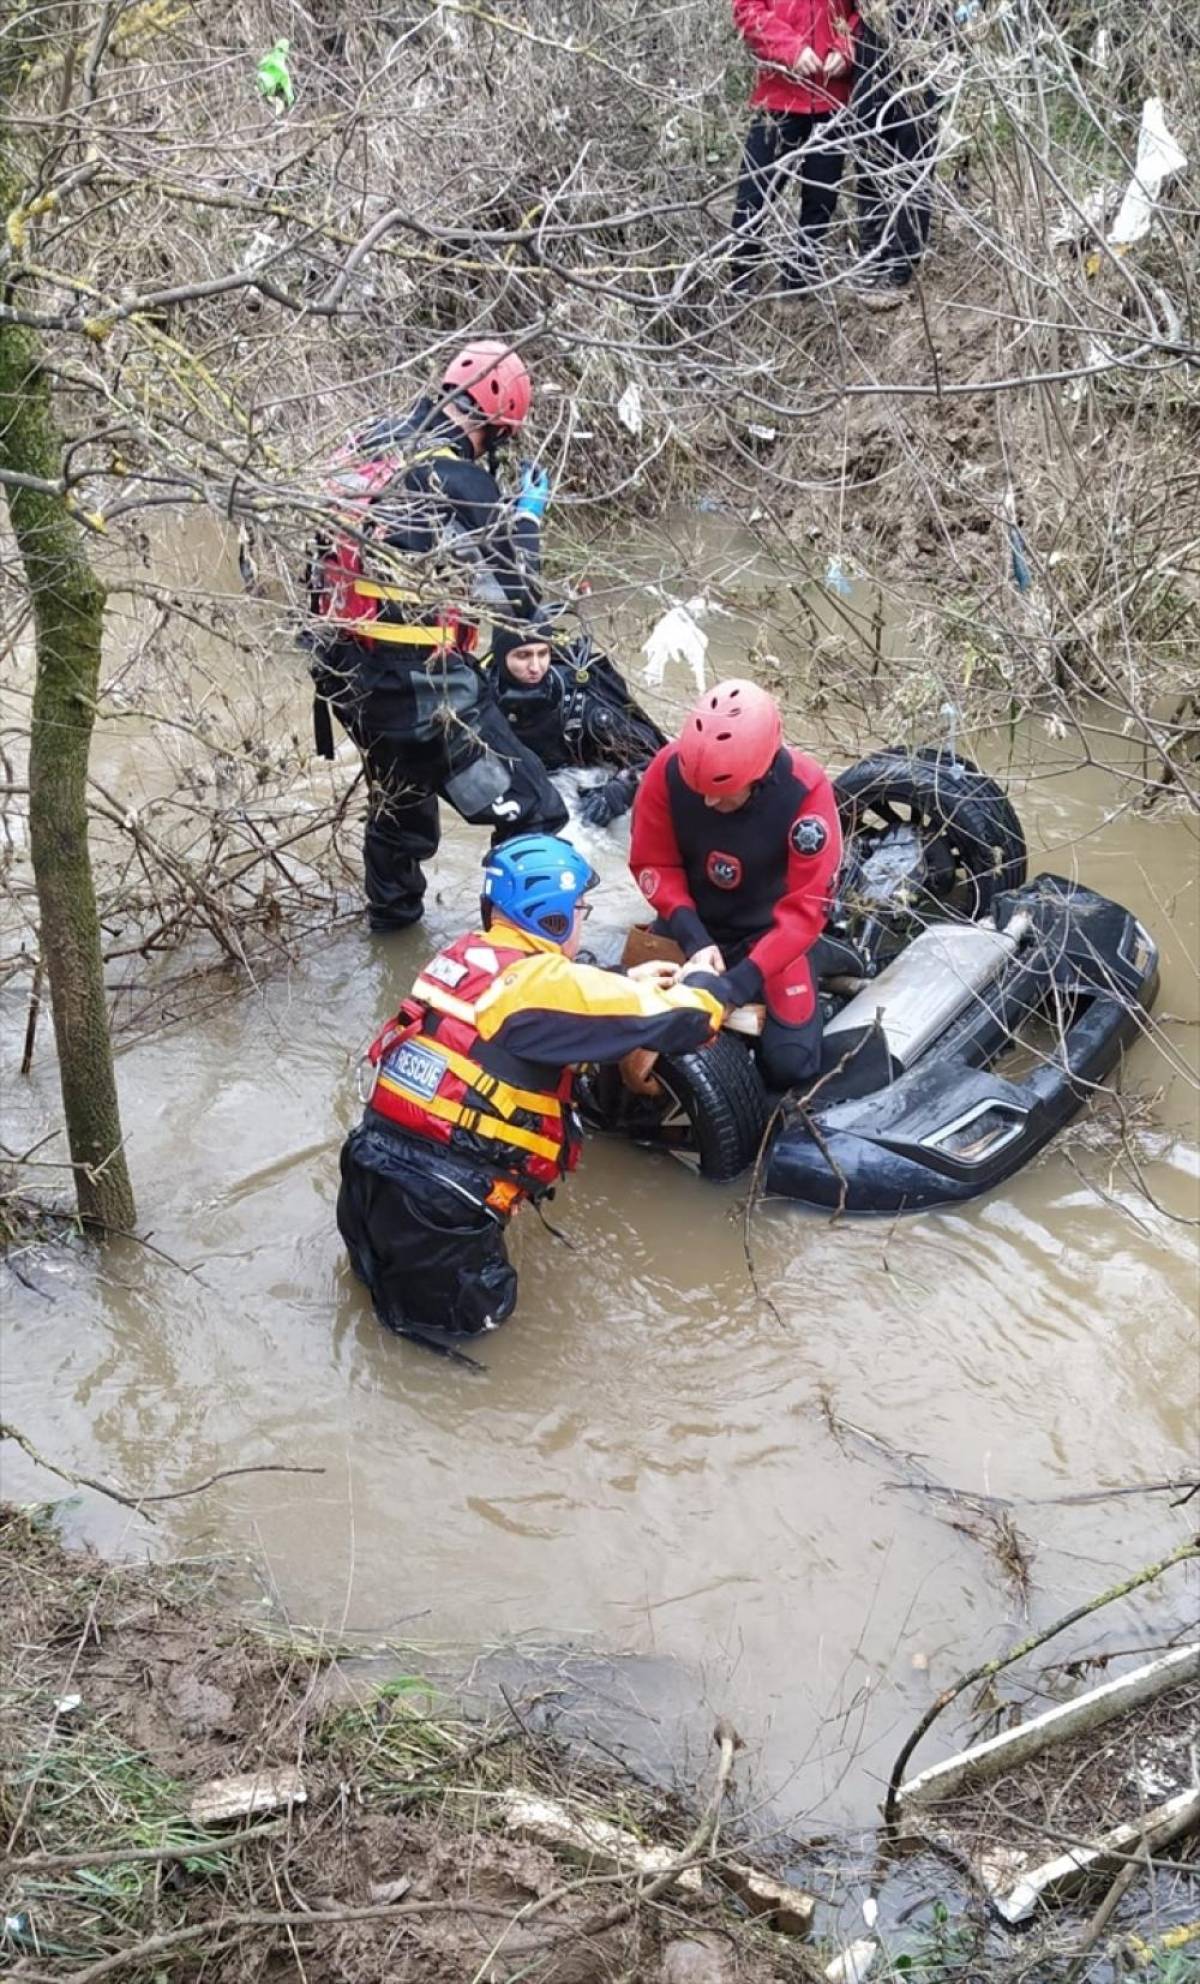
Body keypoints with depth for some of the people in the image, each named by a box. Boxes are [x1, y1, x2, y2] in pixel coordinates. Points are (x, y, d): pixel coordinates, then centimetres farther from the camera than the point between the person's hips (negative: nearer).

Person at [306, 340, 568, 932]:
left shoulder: (371, 445, 3)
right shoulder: (458, 482, -19)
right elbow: (517, 594, -12)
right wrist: (528, 514, 2)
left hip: (342, 666, 9)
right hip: (417, 683, -9)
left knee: (402, 792, 33)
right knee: (532, 815, 0)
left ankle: (392, 910, 52)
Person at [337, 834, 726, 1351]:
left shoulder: (463, 955, 8)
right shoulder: (543, 980, -14)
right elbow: (681, 1022, -10)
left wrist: (627, 981, 28)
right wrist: (706, 981, 11)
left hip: (371, 1168, 8)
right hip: (435, 1199, -8)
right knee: (472, 1311, 13)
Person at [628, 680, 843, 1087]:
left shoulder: (806, 791, -30)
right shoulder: (670, 769, -25)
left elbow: (806, 907, -26)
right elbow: (653, 863, -11)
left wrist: (740, 981, -35)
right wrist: (694, 941, -26)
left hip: (767, 929, -2)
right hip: (692, 925, 2)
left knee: (790, 1065, -10)